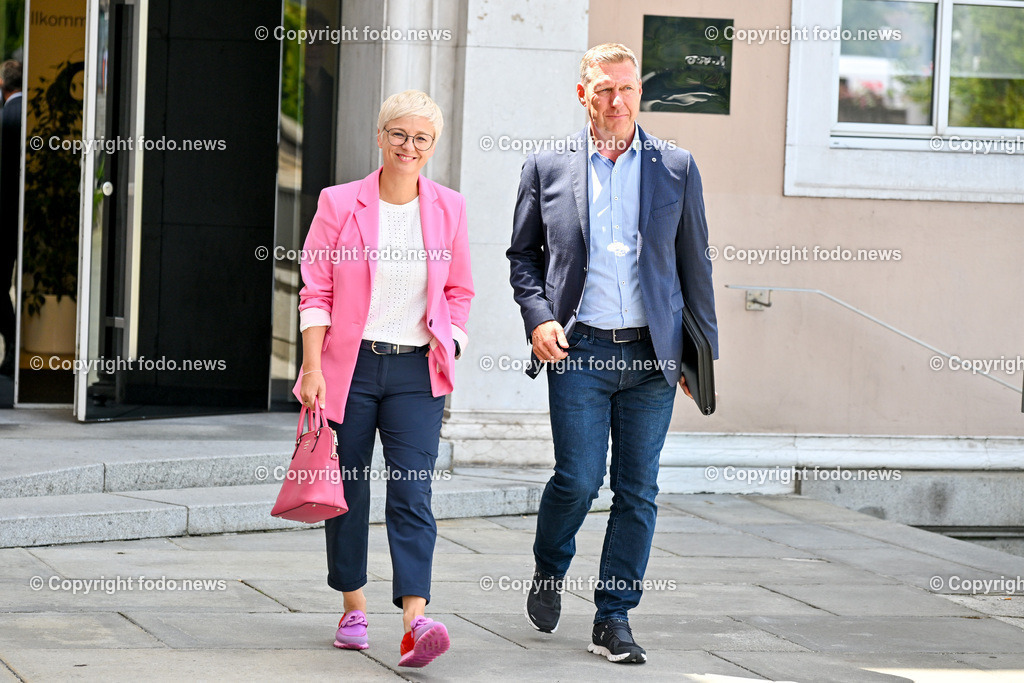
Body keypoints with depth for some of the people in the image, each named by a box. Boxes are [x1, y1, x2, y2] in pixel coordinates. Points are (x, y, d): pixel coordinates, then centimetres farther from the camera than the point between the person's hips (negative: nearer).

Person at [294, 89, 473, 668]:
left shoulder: (448, 209, 6)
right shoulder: (340, 204, 0)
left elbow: (458, 294, 14)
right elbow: (316, 292, -1)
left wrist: (446, 356, 3)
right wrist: (313, 367, -9)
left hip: (416, 371, 0)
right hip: (350, 366, 0)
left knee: (412, 495, -10)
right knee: (348, 490, 7)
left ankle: (416, 621, -20)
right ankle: (354, 609, 23)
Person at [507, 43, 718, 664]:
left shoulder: (677, 168, 7)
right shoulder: (547, 169, 5)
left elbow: (694, 263, 11)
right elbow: (522, 255, 12)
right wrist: (539, 318, -4)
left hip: (651, 355, 1)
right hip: (579, 351, -1)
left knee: (638, 491, 1)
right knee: (578, 479, -7)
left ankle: (614, 619, 10)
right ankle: (549, 569, 24)